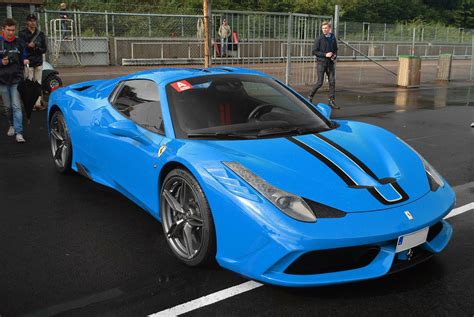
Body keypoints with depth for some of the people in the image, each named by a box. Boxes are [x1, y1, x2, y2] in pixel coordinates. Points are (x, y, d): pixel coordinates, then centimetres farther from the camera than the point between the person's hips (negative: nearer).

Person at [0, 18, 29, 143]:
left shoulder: (19, 42, 3)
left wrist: (25, 61, -9)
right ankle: (12, 125, 33)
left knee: (16, 106, -7)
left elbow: (23, 57, 11)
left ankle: (19, 132, -9)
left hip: (16, 79, -1)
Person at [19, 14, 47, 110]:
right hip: (28, 62, -4)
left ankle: (37, 103, 12)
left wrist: (37, 48, -9)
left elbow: (44, 48, 9)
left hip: (38, 62, 4)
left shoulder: (40, 34, 11)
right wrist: (28, 46, -21)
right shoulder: (22, 34, 0)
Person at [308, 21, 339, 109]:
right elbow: (314, 51, -8)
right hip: (321, 63, -4)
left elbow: (335, 49, 21)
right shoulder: (319, 39, -6)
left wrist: (335, 55, -1)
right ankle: (310, 96, 17)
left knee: (332, 82, 1)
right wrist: (325, 54, -16)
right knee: (320, 83, -4)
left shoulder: (333, 38, 9)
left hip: (330, 63, 4)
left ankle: (332, 101, 7)